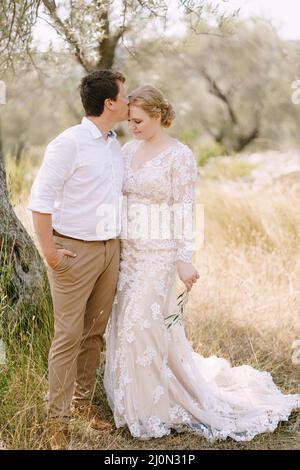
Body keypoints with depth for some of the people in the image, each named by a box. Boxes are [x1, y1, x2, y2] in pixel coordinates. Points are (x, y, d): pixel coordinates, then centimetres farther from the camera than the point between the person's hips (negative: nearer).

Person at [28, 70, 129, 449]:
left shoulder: (115, 146, 11)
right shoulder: (68, 144, -13)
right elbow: (40, 200, -14)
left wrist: (117, 242, 13)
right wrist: (49, 251, -15)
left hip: (109, 249, 7)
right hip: (75, 251, -7)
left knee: (95, 332, 14)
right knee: (68, 336, -2)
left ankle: (83, 401, 28)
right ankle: (57, 419, 9)